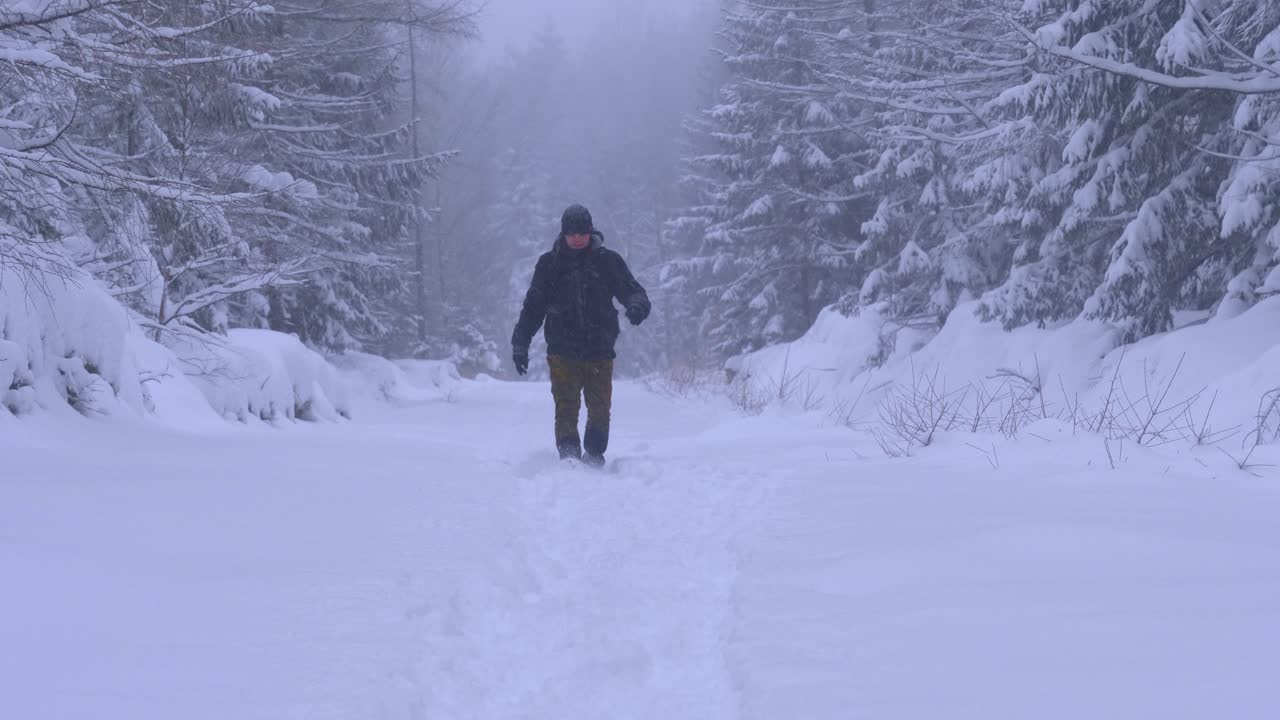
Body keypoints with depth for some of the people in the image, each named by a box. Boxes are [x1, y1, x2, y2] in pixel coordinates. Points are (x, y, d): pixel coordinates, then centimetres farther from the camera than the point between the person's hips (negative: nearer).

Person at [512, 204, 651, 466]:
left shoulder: (608, 261, 5)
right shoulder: (550, 263, 7)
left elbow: (632, 289, 4)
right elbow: (533, 306, 12)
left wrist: (637, 305, -21)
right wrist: (520, 343, 10)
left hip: (600, 351, 1)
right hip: (562, 353, 0)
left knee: (600, 409, 2)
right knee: (566, 407, -8)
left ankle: (594, 457, 16)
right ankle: (569, 458, -9)